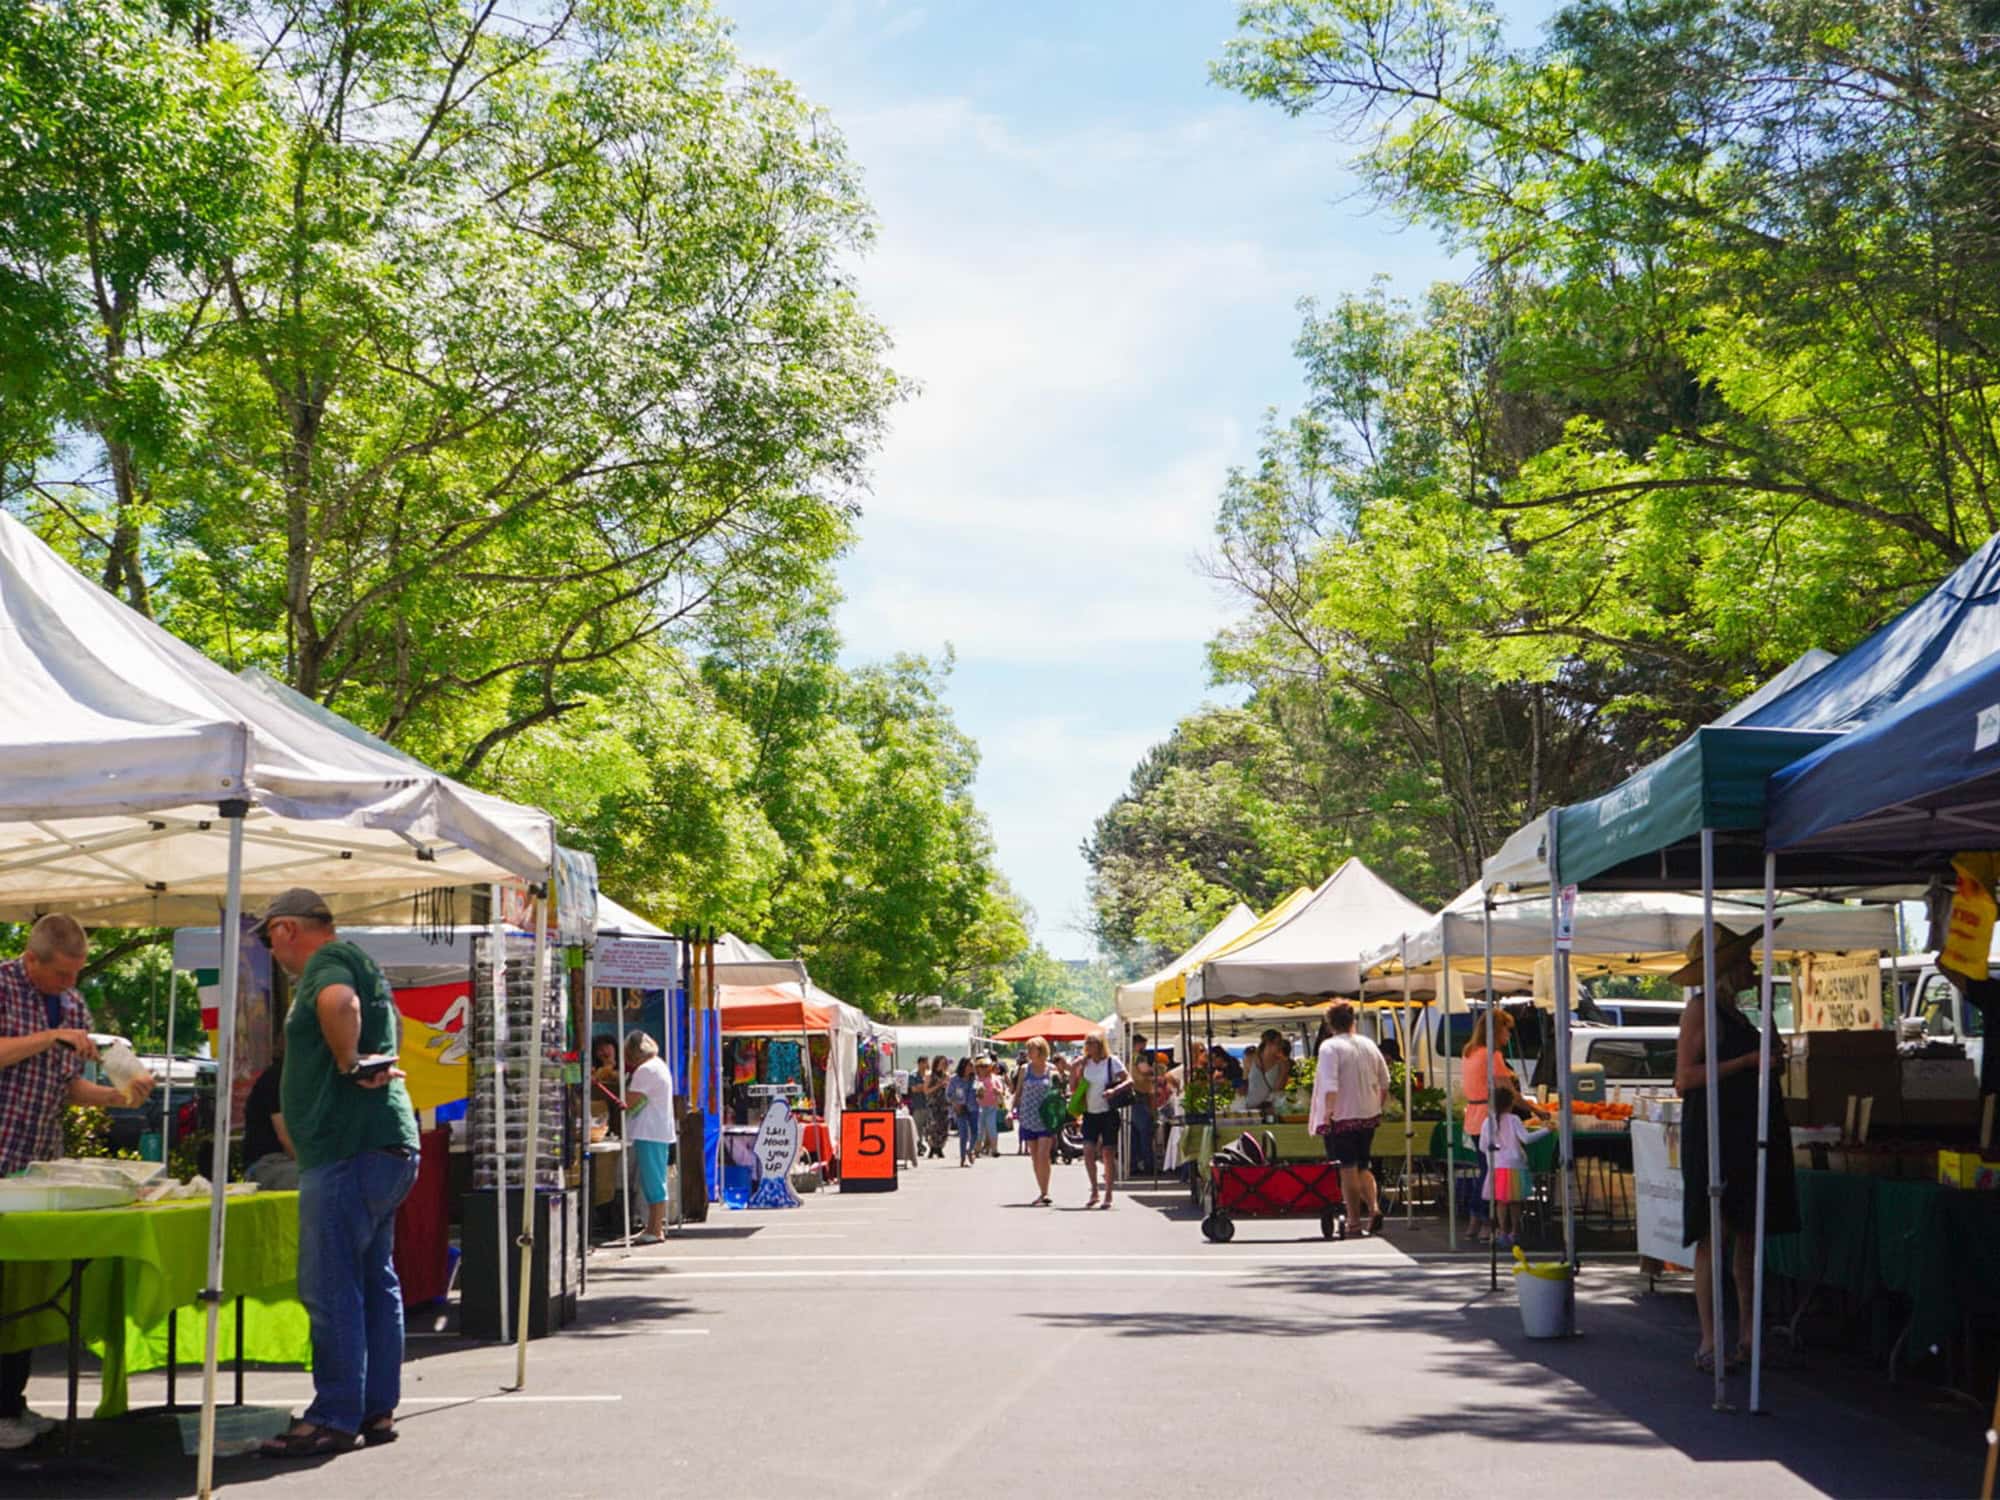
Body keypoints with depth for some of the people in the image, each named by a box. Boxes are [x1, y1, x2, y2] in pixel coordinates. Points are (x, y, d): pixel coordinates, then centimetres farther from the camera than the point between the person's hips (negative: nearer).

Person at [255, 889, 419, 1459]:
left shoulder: (328, 960, -10)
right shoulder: (359, 962, 21)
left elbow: (338, 1001, -33)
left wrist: (348, 1063, -21)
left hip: (348, 1149, -11)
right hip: (387, 1142, 11)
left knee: (329, 1287, -7)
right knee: (376, 1281, 13)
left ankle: (335, 1418, -5)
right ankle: (378, 1410, 19)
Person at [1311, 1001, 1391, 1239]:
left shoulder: (1330, 1047, -12)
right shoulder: (1369, 1045, 7)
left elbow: (1330, 1084, -22)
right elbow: (1384, 1082, 12)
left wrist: (1328, 1111, -21)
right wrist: (1377, 1106, 22)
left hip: (1342, 1117, -6)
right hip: (1369, 1115, 6)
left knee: (1348, 1170, 0)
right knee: (1362, 1166, 18)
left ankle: (1354, 1222, 2)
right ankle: (1374, 1208, 1)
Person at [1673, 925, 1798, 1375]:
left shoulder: (1734, 1013, 20)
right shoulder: (1701, 1010, -7)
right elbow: (1685, 1079, -16)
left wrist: (1770, 1058, 13)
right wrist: (1748, 1061, -16)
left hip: (1751, 1133, 9)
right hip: (1713, 1132, -9)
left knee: (1749, 1234, 8)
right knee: (1715, 1234, -9)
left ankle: (1747, 1335, 14)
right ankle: (1710, 1343, -8)